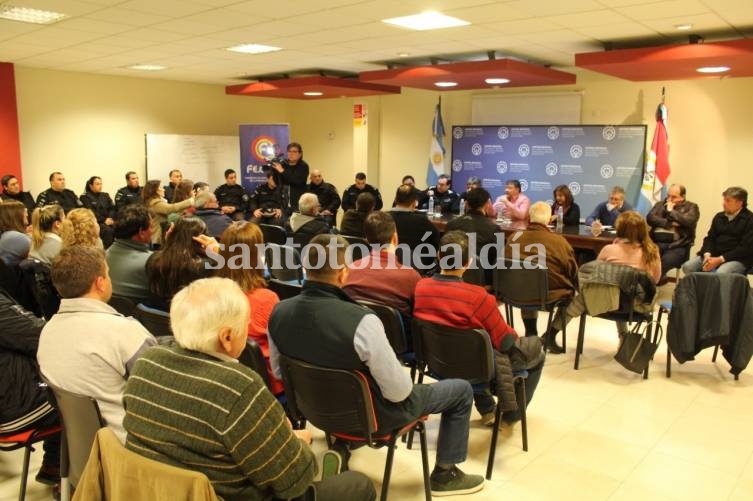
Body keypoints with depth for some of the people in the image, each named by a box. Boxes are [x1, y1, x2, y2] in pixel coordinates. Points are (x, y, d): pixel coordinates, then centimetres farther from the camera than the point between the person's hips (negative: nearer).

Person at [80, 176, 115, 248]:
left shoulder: (105, 195, 20)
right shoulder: (85, 197, 4)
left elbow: (112, 208, 10)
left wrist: (110, 218, -10)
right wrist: (104, 220, -16)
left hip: (108, 221, 5)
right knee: (107, 230, -36)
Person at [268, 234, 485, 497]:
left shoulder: (279, 312, -17)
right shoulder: (361, 321, -36)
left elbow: (279, 372, 1)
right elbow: (399, 392, -25)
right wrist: (406, 382, -2)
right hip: (372, 412, -6)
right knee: (462, 389, 15)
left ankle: (341, 447, 34)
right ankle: (444, 474, 29)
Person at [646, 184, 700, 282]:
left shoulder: (691, 207, 13)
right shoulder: (660, 204, 23)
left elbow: (688, 221, -8)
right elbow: (650, 218, 6)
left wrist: (670, 211, 1)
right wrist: (668, 223, -5)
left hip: (677, 245, -3)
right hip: (656, 242, 3)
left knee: (664, 262, -33)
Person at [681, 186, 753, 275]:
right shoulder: (719, 217, 14)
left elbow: (746, 248, -14)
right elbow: (710, 238, 13)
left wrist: (720, 259, -21)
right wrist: (707, 255, -9)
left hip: (738, 259, -6)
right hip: (715, 255, 6)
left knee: (720, 274, -37)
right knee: (687, 267, -16)